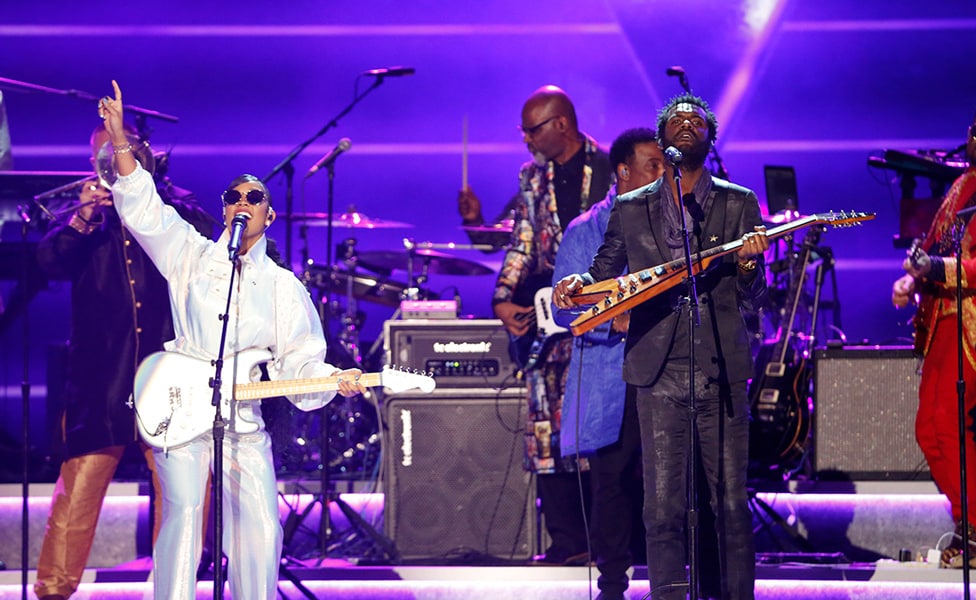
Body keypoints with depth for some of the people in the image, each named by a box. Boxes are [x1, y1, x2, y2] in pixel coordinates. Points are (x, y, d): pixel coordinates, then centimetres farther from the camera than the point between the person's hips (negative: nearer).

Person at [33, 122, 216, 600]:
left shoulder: (170, 205, 10)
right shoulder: (83, 212, 11)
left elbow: (200, 231, -6)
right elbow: (50, 260, -7)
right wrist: (83, 217, -22)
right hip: (100, 377, 0)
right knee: (77, 490, -3)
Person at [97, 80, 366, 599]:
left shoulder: (284, 288, 12)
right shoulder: (191, 256, 9)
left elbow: (301, 362, 9)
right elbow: (141, 206, 1)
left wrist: (335, 381, -12)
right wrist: (118, 138, -9)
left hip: (244, 422, 2)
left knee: (260, 525, -6)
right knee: (182, 514, -13)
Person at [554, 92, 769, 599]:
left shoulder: (740, 205, 10)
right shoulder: (630, 209, 13)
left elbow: (753, 298, 6)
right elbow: (604, 273, 16)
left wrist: (747, 264, -16)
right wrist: (579, 284, -6)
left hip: (722, 371, -1)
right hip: (658, 371, 1)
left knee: (732, 501, -2)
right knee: (663, 506, -1)